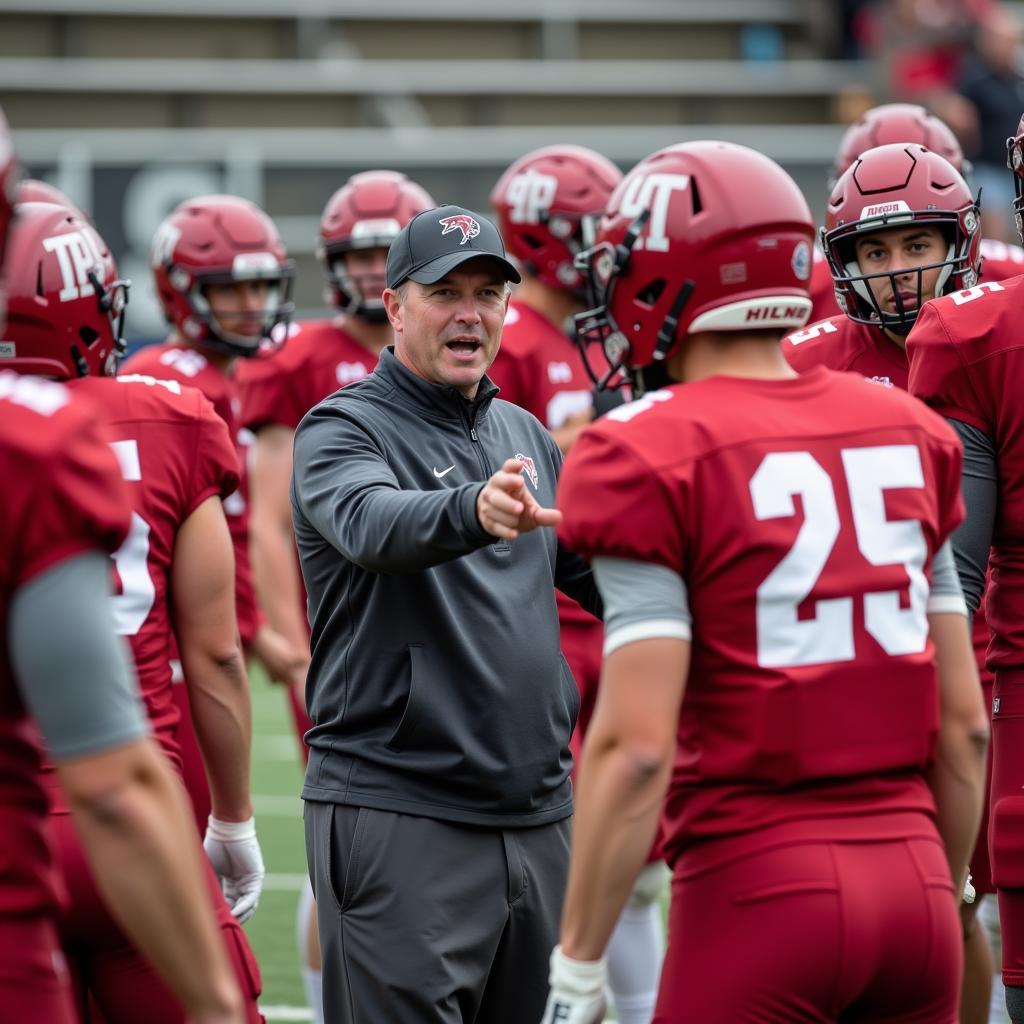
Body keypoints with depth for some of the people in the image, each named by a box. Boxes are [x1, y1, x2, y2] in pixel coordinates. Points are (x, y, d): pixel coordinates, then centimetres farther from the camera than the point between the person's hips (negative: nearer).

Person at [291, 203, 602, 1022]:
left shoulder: (526, 437, 17)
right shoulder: (344, 428, -5)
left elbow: (605, 575, 22)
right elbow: (371, 524, -27)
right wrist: (474, 512, -48)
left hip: (536, 812, 7)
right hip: (398, 816, -7)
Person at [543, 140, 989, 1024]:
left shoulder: (652, 461, -8)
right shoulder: (911, 435, 10)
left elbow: (638, 743, -14)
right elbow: (966, 723, 12)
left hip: (758, 887, -5)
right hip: (913, 883, 5)